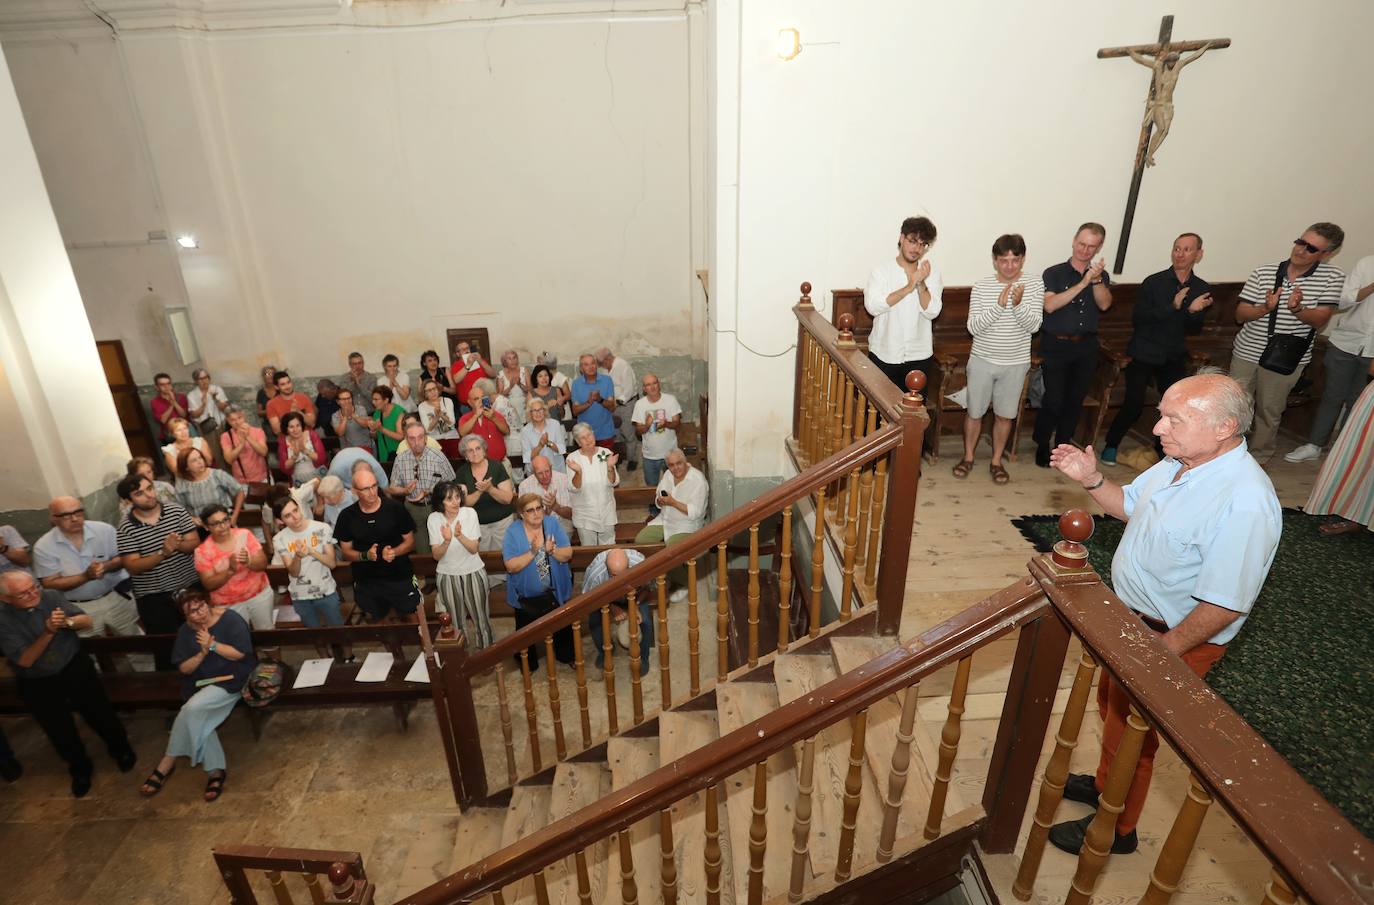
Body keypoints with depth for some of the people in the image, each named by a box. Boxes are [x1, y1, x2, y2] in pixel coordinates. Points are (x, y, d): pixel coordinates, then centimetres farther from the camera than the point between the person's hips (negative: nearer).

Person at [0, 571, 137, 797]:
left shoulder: (50, 596, -12)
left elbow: (87, 622, -10)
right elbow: (25, 661, -19)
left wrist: (67, 622, -31)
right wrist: (48, 633, -33)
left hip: (74, 667, 1)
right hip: (37, 683, 0)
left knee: (100, 712, 0)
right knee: (60, 731, 8)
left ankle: (120, 749, 26)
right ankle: (80, 768, 33)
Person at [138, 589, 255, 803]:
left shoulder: (230, 619, -9)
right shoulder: (185, 631, 6)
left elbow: (240, 653, -13)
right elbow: (184, 668, 4)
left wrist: (213, 645, -18)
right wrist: (202, 653, -14)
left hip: (231, 680, -5)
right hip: (201, 685, 5)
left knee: (191, 709, -26)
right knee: (197, 719, -24)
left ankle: (167, 763, -5)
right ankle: (216, 770, -17)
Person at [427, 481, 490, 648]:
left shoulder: (469, 513, -11)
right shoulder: (433, 519, -10)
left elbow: (474, 549, -13)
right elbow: (436, 555, -10)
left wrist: (459, 535, -31)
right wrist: (447, 541, -30)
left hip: (474, 572, 0)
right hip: (447, 576, 0)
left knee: (481, 617, 8)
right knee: (456, 621, 11)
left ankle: (486, 650, 27)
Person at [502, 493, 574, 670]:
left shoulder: (552, 523, -10)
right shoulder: (512, 531, -16)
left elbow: (568, 554, -12)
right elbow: (511, 566, -22)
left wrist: (552, 550, -31)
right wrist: (533, 552, -33)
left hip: (556, 593, 2)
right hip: (526, 597, -1)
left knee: (563, 628, 20)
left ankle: (566, 657, 46)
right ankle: (529, 665, 43)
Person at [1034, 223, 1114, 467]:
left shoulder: (1101, 275, 11)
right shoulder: (1054, 273, 0)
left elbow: (1104, 304, -6)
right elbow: (1050, 305, -17)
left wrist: (1096, 280, -21)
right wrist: (1083, 283, -21)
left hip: (1086, 347, 4)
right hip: (1056, 346, -4)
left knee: (1076, 400, 7)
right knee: (1054, 399, -8)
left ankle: (1063, 443, 21)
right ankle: (1042, 445, 8)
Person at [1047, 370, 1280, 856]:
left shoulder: (1245, 503, -32)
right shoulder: (1179, 461, -6)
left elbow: (1224, 605, -28)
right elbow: (1130, 505, 11)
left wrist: (1166, 648, -21)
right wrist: (1091, 480, -7)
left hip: (1175, 636, -8)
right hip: (1130, 614, 8)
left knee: (1129, 728, 11)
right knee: (1111, 702, 26)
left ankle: (1116, 828, 37)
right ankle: (1106, 783, 53)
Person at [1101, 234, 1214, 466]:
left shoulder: (1202, 289, 5)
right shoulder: (1153, 282, -7)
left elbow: (1194, 328, 10)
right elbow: (1137, 318, -15)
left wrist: (1194, 311, -12)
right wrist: (1173, 307, -25)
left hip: (1174, 358, 4)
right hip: (1144, 354, -4)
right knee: (1134, 404, -10)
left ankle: (1162, 449, 21)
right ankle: (1111, 445, 9)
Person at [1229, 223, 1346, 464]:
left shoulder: (1333, 278, -5)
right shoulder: (1263, 272, -5)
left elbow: (1320, 320, -12)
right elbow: (1240, 315, -5)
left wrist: (1297, 308, -32)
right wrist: (1266, 308, -26)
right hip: (1247, 352, 1)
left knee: (1270, 411, 11)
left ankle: (1259, 456, 28)